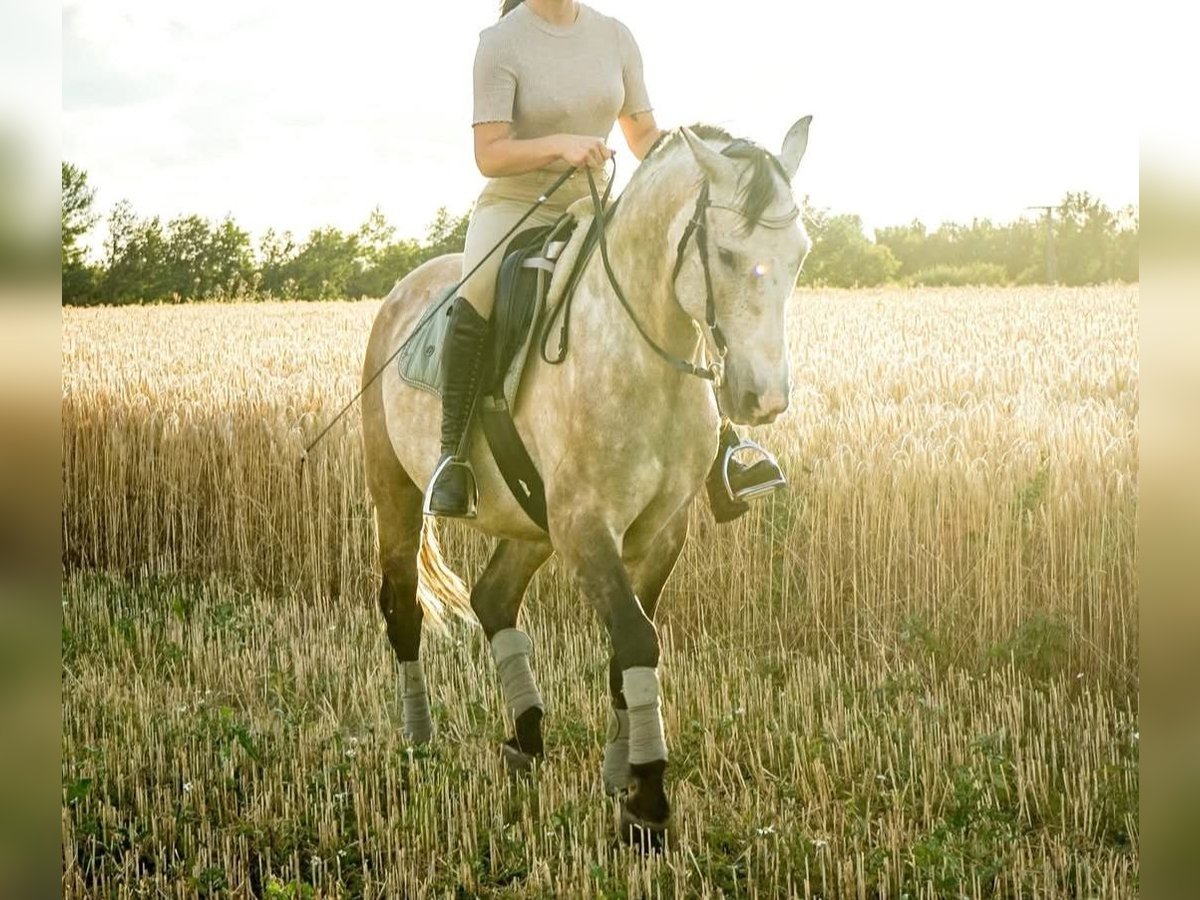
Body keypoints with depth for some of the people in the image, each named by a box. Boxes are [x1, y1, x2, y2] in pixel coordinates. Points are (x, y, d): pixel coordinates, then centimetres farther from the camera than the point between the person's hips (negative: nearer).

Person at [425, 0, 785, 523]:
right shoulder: (501, 42, -9)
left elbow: (644, 136, 12)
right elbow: (489, 155, -14)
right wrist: (558, 144, -30)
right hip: (515, 206, -5)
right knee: (476, 295, -36)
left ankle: (722, 458, -6)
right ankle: (453, 456, -26)